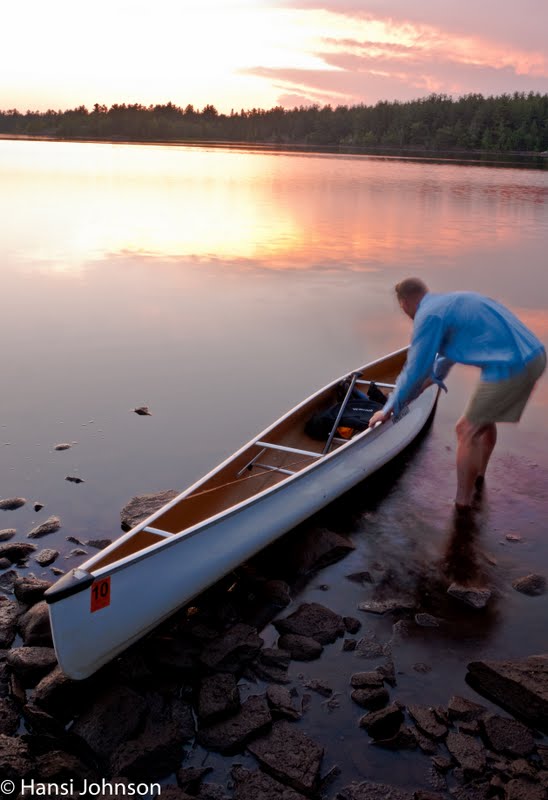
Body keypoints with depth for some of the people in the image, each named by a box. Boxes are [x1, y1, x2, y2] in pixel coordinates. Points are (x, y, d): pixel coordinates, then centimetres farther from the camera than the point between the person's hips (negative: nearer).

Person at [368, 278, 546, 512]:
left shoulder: (428, 316, -6)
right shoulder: (452, 300, 21)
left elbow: (415, 370, -4)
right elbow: (448, 352, 38)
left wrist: (389, 409, 8)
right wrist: (433, 377, 54)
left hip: (509, 368, -9)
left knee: (467, 430, 2)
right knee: (484, 417, 27)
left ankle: (463, 504, 8)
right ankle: (478, 476, 46)